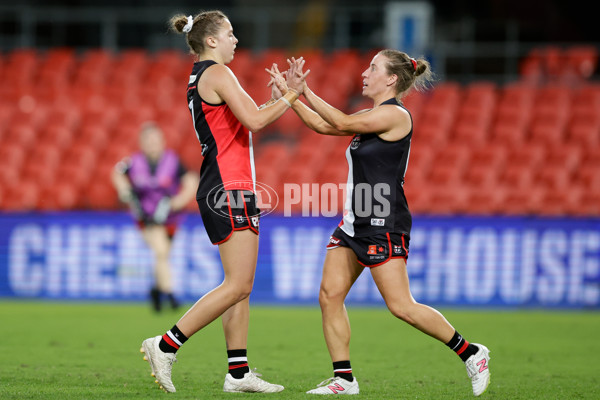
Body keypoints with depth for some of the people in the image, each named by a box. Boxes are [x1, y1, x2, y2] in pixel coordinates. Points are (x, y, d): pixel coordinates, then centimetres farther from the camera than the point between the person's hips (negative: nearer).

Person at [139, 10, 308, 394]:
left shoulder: (200, 78, 20)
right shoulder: (217, 73, -11)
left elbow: (248, 119, 21)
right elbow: (254, 120, -19)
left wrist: (283, 94, 13)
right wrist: (290, 96, -6)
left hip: (219, 190, 11)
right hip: (229, 189, -11)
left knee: (241, 285, 9)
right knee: (238, 285, -11)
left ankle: (239, 372, 8)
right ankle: (166, 345, -11)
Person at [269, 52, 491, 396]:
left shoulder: (395, 114, -13)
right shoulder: (372, 116, 16)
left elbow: (342, 123, -18)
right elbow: (323, 126, 18)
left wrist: (305, 91, -15)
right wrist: (288, 93, 14)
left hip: (383, 225, -10)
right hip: (355, 222, 10)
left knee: (401, 306, -11)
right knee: (330, 294, 0)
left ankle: (472, 354, 2)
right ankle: (344, 378, 4)